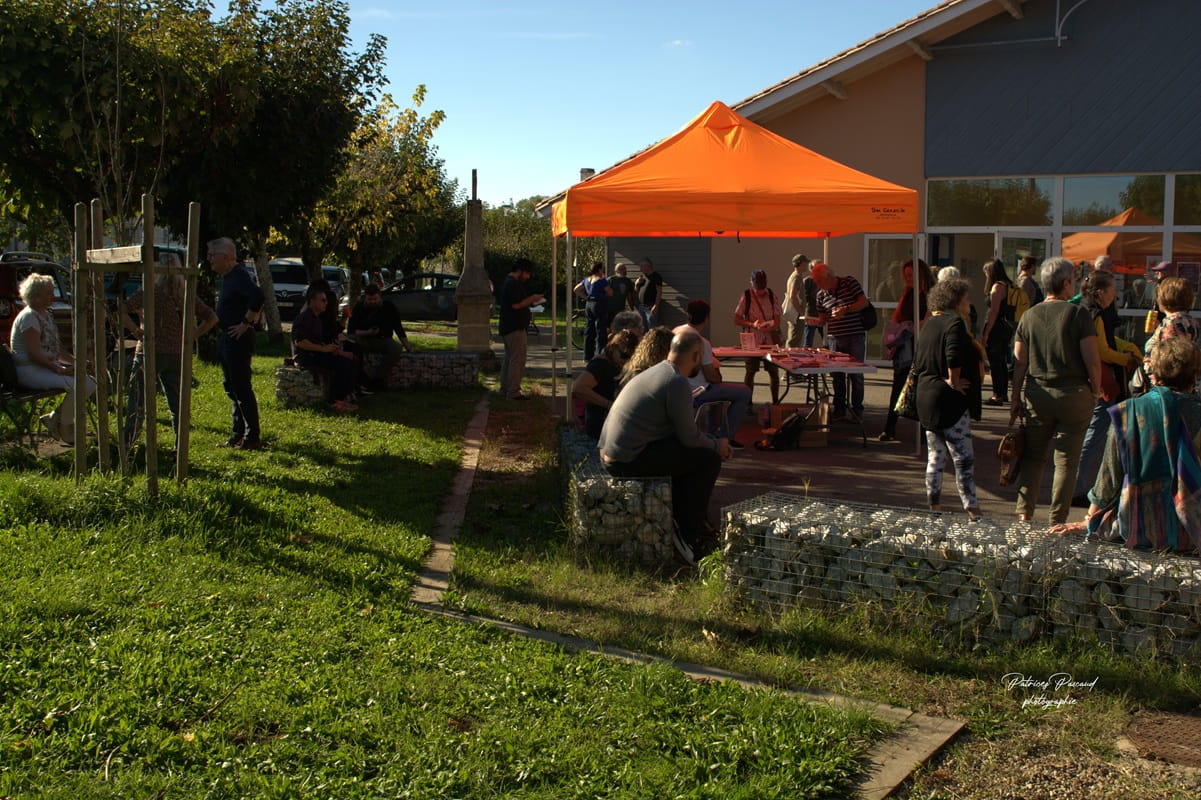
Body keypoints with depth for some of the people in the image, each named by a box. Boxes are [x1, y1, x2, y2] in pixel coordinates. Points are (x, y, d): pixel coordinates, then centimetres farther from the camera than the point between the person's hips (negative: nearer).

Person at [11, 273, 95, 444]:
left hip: (48, 366, 10)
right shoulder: (28, 317, -13)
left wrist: (75, 362, 4)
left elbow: (58, 347, 20)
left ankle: (55, 418, 5)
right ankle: (65, 427, -8)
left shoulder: (46, 314, 17)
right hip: (29, 371, -10)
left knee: (90, 382, -4)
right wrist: (59, 369, -25)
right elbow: (34, 354, -21)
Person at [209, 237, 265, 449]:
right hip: (226, 339, 11)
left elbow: (257, 296, -34)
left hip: (238, 339, -11)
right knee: (232, 388, 15)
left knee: (242, 388, -7)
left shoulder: (238, 276, -18)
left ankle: (252, 438, -3)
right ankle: (237, 435, 23)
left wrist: (247, 323, -25)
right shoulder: (227, 277, 14)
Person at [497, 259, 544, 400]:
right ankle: (513, 392, -11)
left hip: (507, 327, 11)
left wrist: (531, 301, 13)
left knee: (509, 358, 17)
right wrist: (531, 299, -12)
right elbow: (516, 304, -24)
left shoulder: (508, 282, 18)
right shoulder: (514, 284, -17)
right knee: (518, 359, -10)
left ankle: (505, 389, 24)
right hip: (515, 328, -11)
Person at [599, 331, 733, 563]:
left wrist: (712, 441, 21)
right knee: (709, 458, -4)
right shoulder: (678, 383, -16)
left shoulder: (657, 371, 15)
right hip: (628, 461, -10)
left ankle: (682, 522, 28)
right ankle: (691, 534, 6)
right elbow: (689, 437, -11)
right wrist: (717, 446, 7)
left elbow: (681, 430, 25)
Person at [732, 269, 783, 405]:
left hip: (771, 339, 2)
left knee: (774, 371, 6)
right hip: (752, 340, -2)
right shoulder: (746, 296, -4)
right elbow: (736, 320, -4)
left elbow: (777, 319, 5)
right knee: (750, 371, 2)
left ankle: (775, 401, 17)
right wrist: (752, 324, -19)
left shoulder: (772, 295, 2)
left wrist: (773, 325, -19)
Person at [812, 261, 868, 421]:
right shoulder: (821, 294, 8)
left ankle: (857, 408, 12)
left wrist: (846, 309, -19)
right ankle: (839, 409, 15)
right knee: (837, 375, 6)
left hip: (855, 337, -4)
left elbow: (864, 302, -7)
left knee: (856, 374, 0)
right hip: (834, 338, 4)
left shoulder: (850, 283, -4)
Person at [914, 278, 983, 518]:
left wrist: (940, 378, 2)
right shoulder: (954, 323, -13)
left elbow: (918, 363, 12)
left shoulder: (928, 325, 13)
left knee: (935, 457, 14)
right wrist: (953, 381, -15)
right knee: (964, 458, -4)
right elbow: (954, 358, -28)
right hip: (949, 401, -9)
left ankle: (933, 505, 18)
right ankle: (972, 509, -4)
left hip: (926, 399, 9)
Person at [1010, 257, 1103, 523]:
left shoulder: (1029, 316, 2)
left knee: (1033, 456, 14)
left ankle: (1024, 514, 8)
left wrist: (1016, 399, 11)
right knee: (1066, 461, 5)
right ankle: (1057, 521, 9)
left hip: (1037, 394, 3)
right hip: (1074, 394, -3)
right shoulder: (1078, 314, -9)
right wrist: (1096, 391, 4)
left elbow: (1019, 362, 4)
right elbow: (1092, 361, -12)